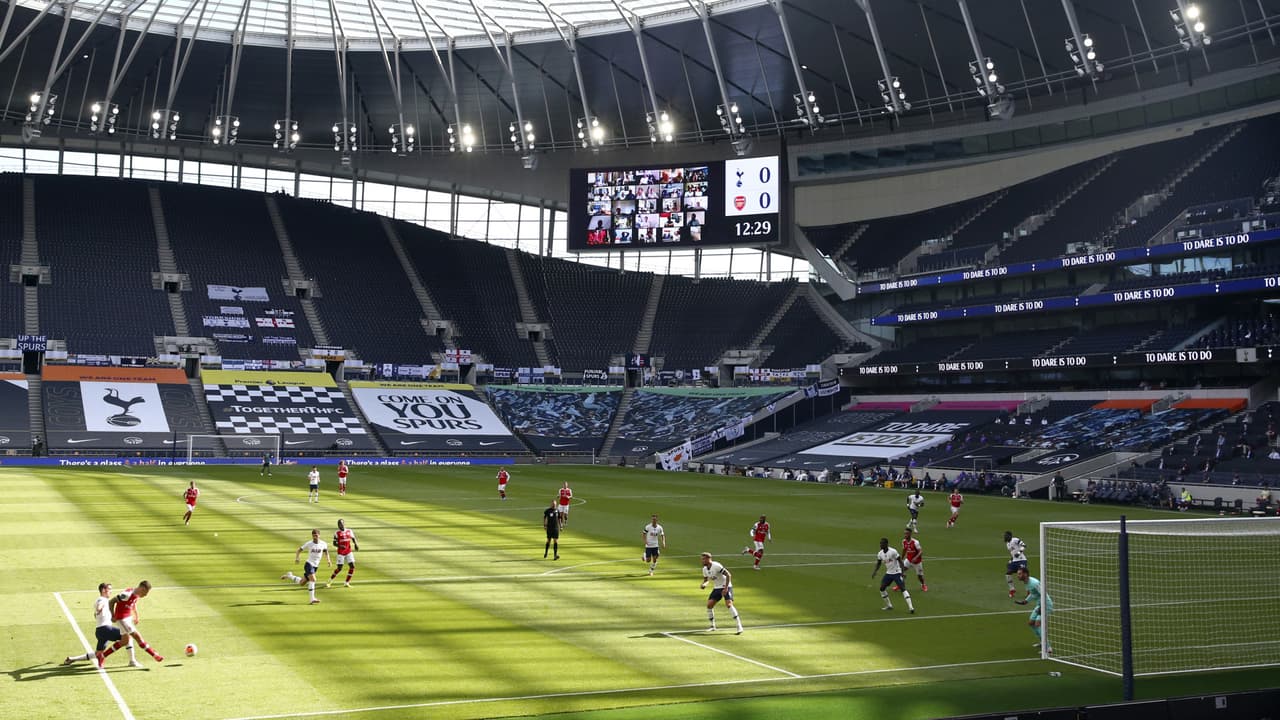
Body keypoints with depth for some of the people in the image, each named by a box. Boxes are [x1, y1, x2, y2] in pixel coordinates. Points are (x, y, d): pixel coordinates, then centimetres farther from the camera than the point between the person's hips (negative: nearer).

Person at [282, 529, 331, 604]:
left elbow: (326, 553, 14)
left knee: (301, 582, 11)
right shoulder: (309, 544, -8)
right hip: (309, 564, -5)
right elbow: (299, 550, 2)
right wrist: (296, 558, -15)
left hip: (315, 566, 5)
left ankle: (289, 576, 36)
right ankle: (312, 599, -21)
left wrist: (329, 561, -2)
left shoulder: (323, 544, -1)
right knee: (313, 579, -25)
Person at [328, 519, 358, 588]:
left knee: (352, 566, -7)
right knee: (339, 568, -5)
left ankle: (346, 582, 5)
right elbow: (334, 543, -6)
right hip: (341, 553, -4)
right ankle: (329, 581, 15)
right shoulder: (337, 533, -6)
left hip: (349, 552, 4)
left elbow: (353, 539, 12)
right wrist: (340, 546, -27)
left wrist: (356, 544, -10)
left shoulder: (349, 531, 3)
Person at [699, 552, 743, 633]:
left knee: (729, 604, -23)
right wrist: (703, 584, -7)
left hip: (726, 587, -8)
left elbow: (728, 575, -23)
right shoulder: (705, 569, 1)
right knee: (709, 605, -3)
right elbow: (706, 579, 18)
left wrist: (726, 588, -26)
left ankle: (739, 626, -18)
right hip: (716, 588, 8)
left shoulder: (716, 566, -23)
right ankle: (712, 626, 13)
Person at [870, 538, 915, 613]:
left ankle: (911, 607, -21)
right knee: (882, 588, 4)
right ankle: (889, 605, 18)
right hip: (888, 573, 7)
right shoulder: (880, 554, 0)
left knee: (903, 588, -16)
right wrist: (874, 572, -4)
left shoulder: (893, 551, -19)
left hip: (897, 573, -7)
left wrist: (902, 572, -22)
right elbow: (878, 564, 12)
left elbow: (900, 561, -15)